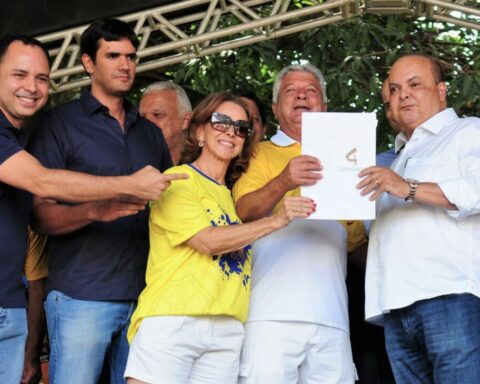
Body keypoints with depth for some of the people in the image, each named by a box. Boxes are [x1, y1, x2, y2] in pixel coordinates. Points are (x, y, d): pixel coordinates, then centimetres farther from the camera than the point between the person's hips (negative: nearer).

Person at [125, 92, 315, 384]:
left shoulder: (231, 196, 19)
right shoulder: (177, 180, 2)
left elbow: (238, 255, 16)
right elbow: (208, 240, -11)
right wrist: (276, 221, -14)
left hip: (226, 331, 5)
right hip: (171, 322, -5)